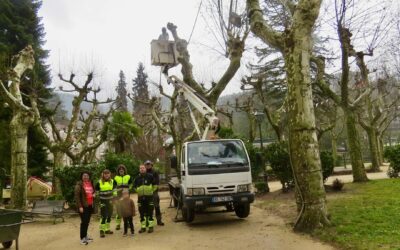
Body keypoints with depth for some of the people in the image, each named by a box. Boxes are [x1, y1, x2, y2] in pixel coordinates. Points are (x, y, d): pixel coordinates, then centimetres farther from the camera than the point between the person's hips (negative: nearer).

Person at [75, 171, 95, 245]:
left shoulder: (91, 183, 10)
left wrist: (94, 194, 3)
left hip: (90, 205, 6)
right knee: (84, 221, -5)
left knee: (87, 221, 14)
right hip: (83, 206, -6)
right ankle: (82, 238, 5)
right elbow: (77, 196, -13)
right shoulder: (79, 184, -9)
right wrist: (80, 206, -18)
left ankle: (85, 235, 28)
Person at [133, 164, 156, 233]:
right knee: (142, 213, 7)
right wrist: (138, 191, 11)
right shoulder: (137, 178, 4)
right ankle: (143, 227, 16)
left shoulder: (150, 176, -4)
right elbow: (134, 186, 20)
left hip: (149, 196, -3)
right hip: (140, 197, 3)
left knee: (150, 212, 0)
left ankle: (151, 226, 8)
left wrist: (152, 190, 5)